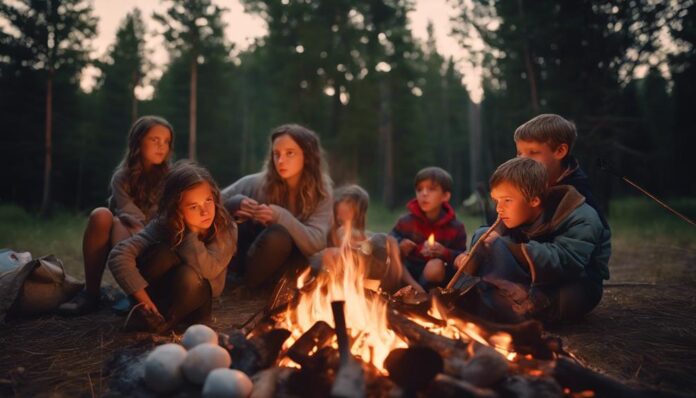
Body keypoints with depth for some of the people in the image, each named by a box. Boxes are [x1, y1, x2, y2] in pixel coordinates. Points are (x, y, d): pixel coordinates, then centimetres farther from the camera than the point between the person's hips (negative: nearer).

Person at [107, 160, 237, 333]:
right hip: (158, 294, 0)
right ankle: (145, 312, -12)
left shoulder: (226, 230, -22)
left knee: (189, 276, -36)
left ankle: (163, 321, -13)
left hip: (193, 298, 0)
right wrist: (145, 301, -36)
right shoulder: (164, 225, -23)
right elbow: (119, 256, -31)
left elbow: (206, 270, -37)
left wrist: (191, 230, -33)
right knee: (164, 253, -32)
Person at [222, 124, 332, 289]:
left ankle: (250, 286, -8)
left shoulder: (320, 194, -13)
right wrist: (236, 203, -26)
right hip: (245, 256, 0)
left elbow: (316, 244, -23)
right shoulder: (255, 183, -13)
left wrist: (281, 216, -37)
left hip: (278, 265, 0)